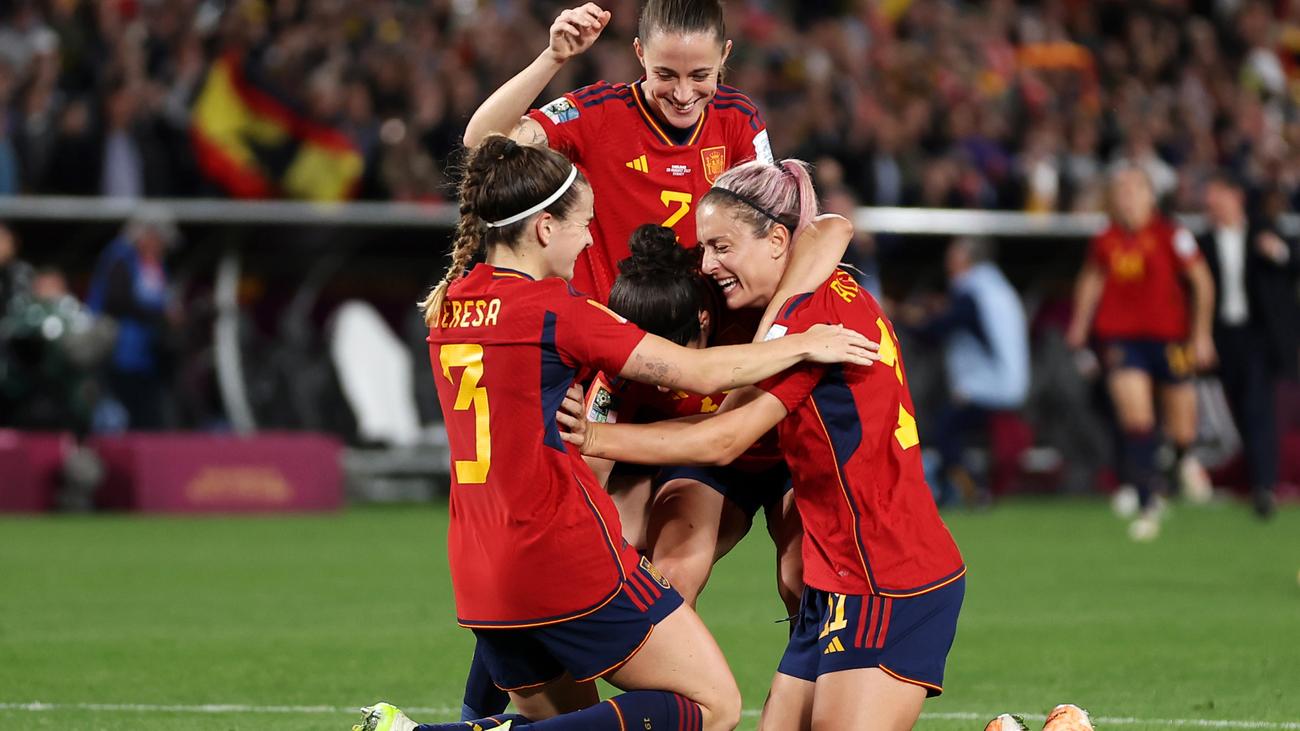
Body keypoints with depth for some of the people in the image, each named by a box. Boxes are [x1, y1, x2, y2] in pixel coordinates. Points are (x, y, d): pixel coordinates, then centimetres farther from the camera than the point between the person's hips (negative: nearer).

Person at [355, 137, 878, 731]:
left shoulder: (448, 306, 8)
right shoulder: (556, 310, -13)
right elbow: (701, 372, -9)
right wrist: (805, 344, 3)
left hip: (478, 575, 8)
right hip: (568, 559, -8)